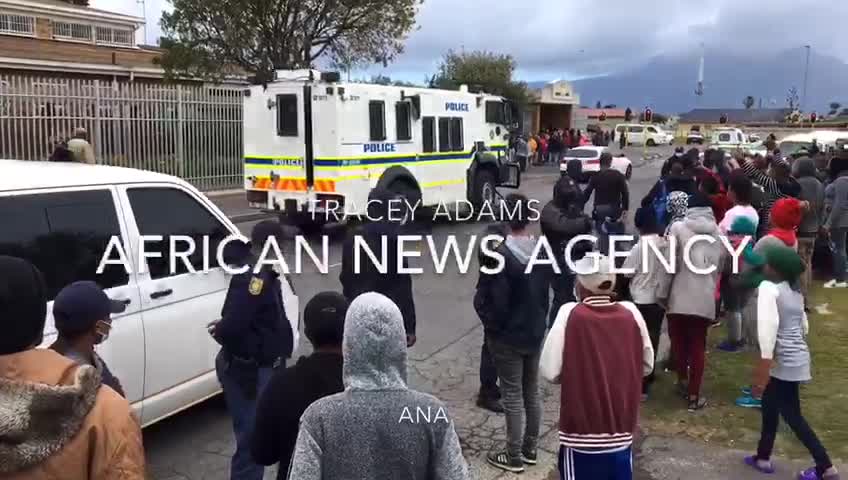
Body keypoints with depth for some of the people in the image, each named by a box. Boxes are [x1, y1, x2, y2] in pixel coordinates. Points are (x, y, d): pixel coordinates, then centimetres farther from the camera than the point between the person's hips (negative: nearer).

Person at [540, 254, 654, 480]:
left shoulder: (570, 314, -14)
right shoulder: (631, 313, -4)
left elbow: (549, 371, -14)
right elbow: (647, 365, 8)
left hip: (581, 431, -3)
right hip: (622, 430, 3)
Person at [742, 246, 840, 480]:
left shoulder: (768, 287, -15)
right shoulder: (796, 291, 12)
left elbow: (768, 324, -24)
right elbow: (804, 326, 18)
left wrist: (764, 361, -24)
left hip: (783, 359, -9)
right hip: (797, 356, 9)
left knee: (791, 415, 2)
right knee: (770, 408, 18)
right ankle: (763, 457, 26)